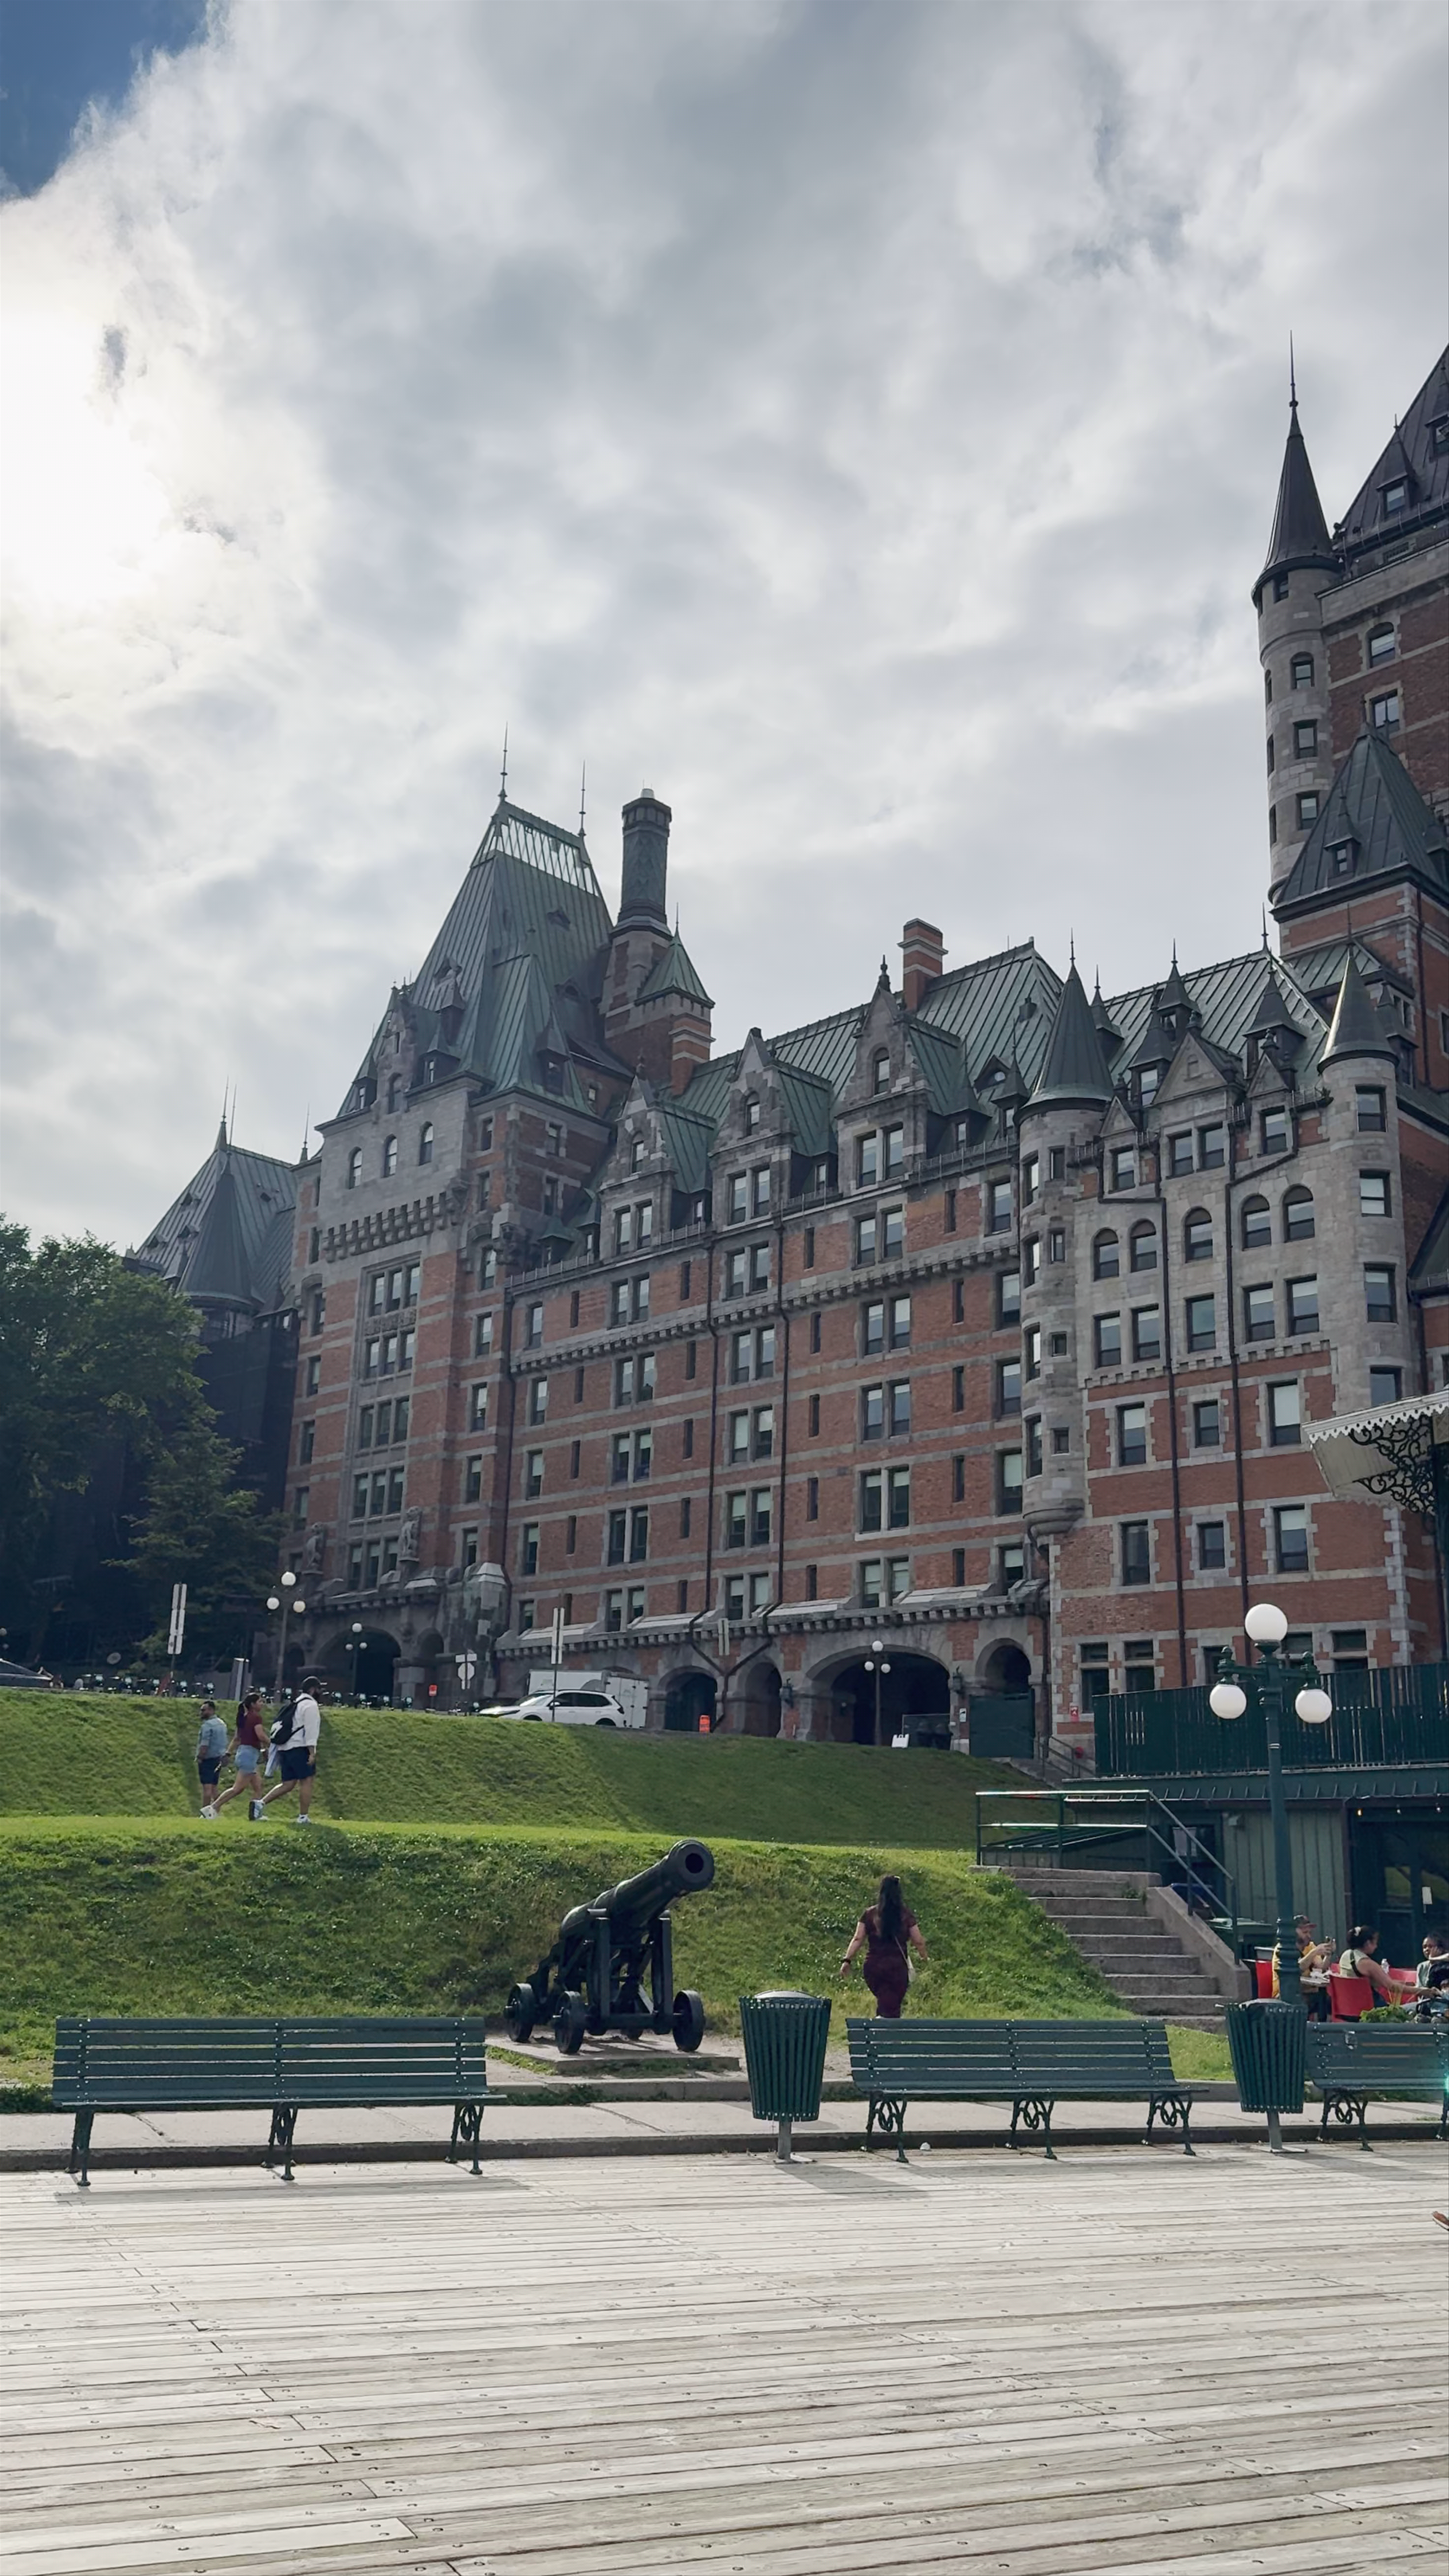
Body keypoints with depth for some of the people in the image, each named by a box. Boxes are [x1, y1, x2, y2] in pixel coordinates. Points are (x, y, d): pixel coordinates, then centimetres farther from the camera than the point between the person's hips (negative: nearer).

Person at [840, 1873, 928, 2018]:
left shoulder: (870, 1914, 1)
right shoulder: (906, 1915, -2)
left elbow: (858, 1939, -4)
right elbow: (919, 1942, 2)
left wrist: (847, 1960, -2)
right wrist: (924, 1956, 21)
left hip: (873, 1967, 2)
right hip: (897, 1968, -2)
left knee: (884, 2002, 24)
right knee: (891, 2008, -2)